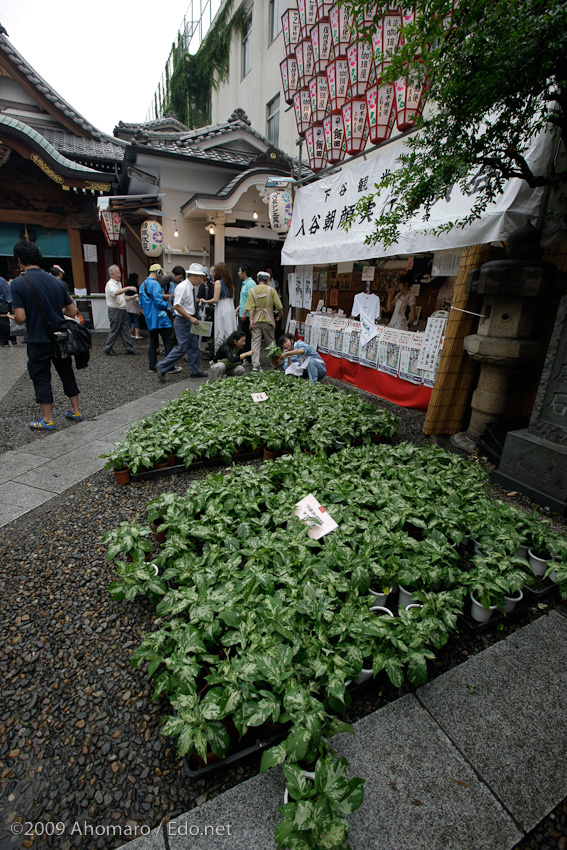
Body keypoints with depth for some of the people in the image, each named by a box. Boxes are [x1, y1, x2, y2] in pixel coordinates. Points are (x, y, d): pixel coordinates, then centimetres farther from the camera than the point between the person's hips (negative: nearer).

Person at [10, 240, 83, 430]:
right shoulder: (56, 282, 1)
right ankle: (75, 411, 22)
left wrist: (14, 316, 7)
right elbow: (72, 312, 3)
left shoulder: (18, 284, -12)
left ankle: (47, 420, 13)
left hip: (38, 341, -4)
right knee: (67, 373, 15)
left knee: (41, 379, 6)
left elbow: (20, 318, -15)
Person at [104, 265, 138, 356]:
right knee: (115, 330, -2)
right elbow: (115, 293, -35)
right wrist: (128, 288, -43)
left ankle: (129, 348, 11)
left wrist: (130, 297, 14)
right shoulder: (110, 284, -13)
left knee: (125, 330, 8)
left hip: (123, 310, 9)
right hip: (115, 310, -9)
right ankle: (108, 349, 9)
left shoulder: (118, 283, 18)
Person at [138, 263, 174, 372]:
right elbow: (158, 302, -20)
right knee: (168, 342, -4)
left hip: (149, 319, 9)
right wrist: (167, 306, -3)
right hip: (159, 318, -9)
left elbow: (141, 304, 20)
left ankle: (152, 366, 13)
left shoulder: (142, 285, 16)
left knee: (153, 343, 12)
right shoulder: (155, 284, -13)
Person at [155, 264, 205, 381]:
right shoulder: (182, 287, -17)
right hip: (182, 320, -9)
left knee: (194, 346, 12)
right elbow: (176, 306, -23)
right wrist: (190, 318, -24)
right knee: (182, 347, -9)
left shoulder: (193, 287, 10)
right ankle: (161, 368, 1)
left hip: (190, 320, 9)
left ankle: (195, 371, 23)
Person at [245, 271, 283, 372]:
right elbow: (279, 306, -2)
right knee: (270, 342, 14)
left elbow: (251, 307, -7)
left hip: (256, 321, 0)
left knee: (255, 342, -1)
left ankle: (255, 365, -9)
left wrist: (251, 319, -9)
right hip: (268, 320, 0)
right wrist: (280, 314, 15)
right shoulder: (271, 290, 0)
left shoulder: (252, 290, 2)